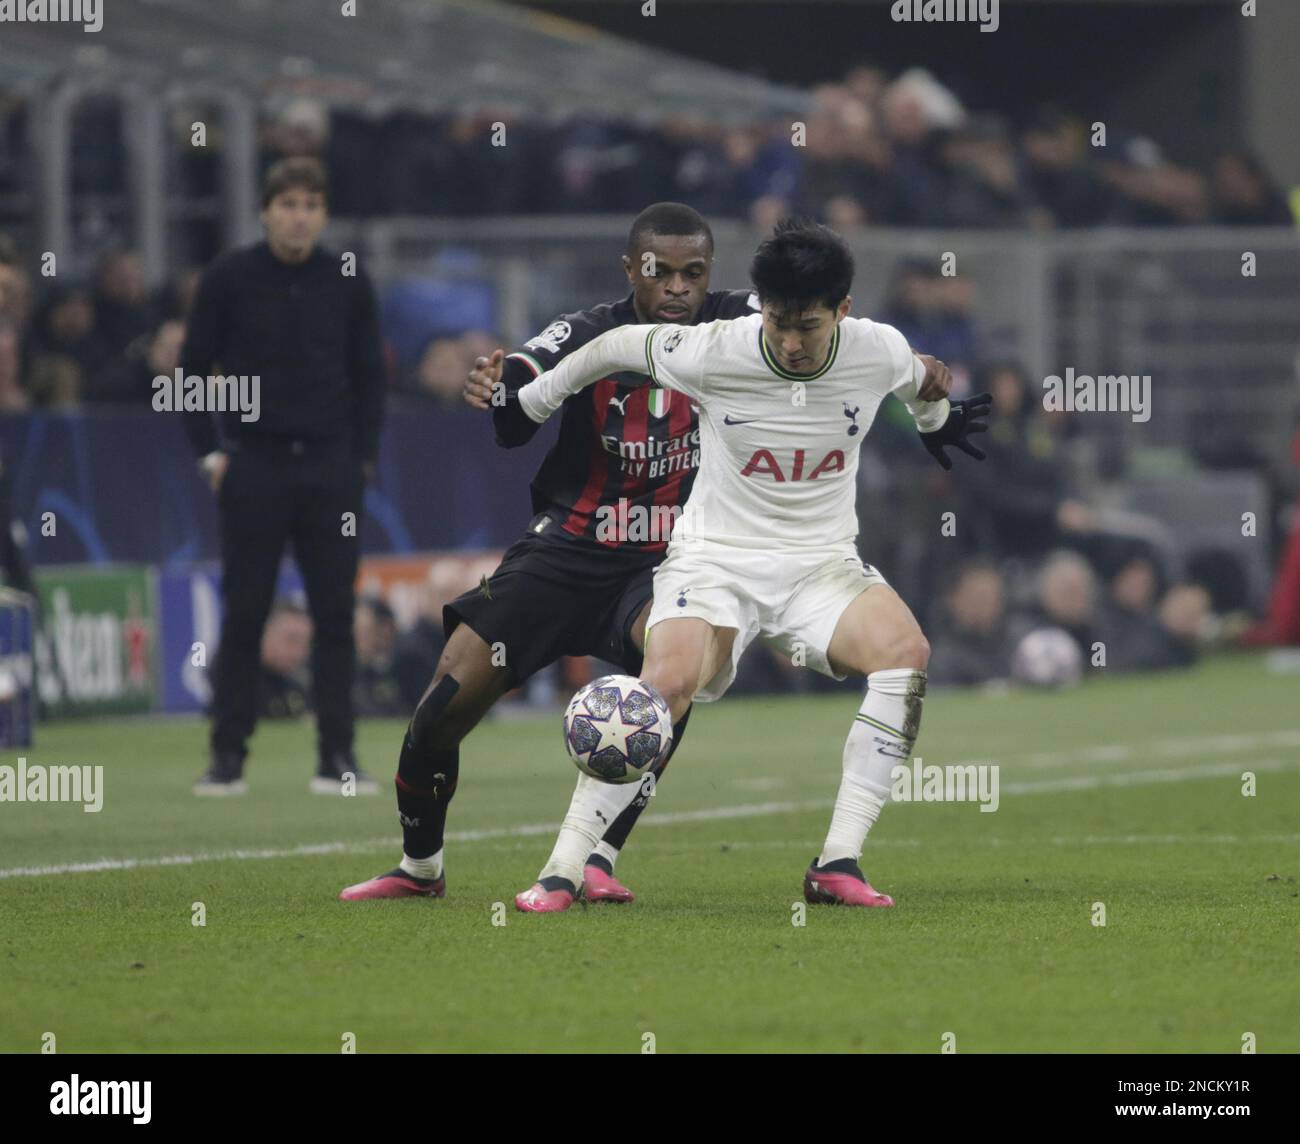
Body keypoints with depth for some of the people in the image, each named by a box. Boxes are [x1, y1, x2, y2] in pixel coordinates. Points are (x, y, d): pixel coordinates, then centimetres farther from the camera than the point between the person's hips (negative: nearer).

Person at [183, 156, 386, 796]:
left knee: (335, 613, 0)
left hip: (330, 465, 2)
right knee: (244, 614, -1)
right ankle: (228, 758, 5)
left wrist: (363, 455, 5)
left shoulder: (347, 283, 5)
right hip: (253, 466, -2)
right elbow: (193, 368, 4)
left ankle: (336, 757, 4)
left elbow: (369, 374, 13)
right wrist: (210, 452, -2)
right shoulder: (229, 279, -1)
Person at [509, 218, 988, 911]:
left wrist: (935, 417, 39)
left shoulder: (880, 352, -9)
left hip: (822, 563, 2)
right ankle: (561, 870, -23)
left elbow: (917, 377, 18)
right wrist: (532, 400, 17)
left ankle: (838, 862, -26)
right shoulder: (712, 353, -15)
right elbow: (620, 344, 4)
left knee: (905, 651, -28)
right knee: (668, 681, -31)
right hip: (714, 555, -2)